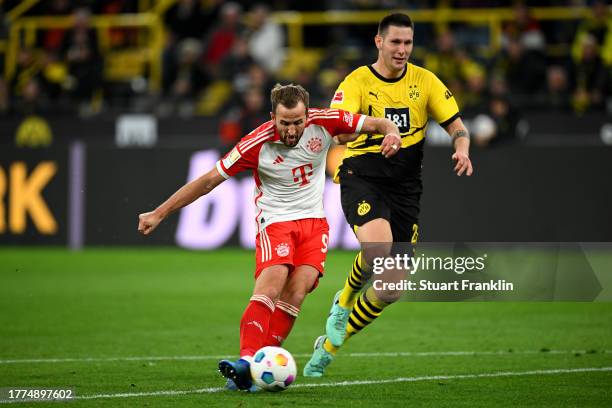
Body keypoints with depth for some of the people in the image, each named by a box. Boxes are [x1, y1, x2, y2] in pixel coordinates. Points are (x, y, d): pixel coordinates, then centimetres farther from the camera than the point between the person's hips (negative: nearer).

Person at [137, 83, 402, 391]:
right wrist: (159, 214, -8)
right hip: (275, 221, -3)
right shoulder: (257, 144, -17)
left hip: (314, 221, 3)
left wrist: (391, 132, -26)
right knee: (272, 282, -28)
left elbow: (378, 124, -1)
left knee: (296, 291, -17)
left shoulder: (323, 122, -11)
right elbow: (208, 181, -9)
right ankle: (247, 359, -38)